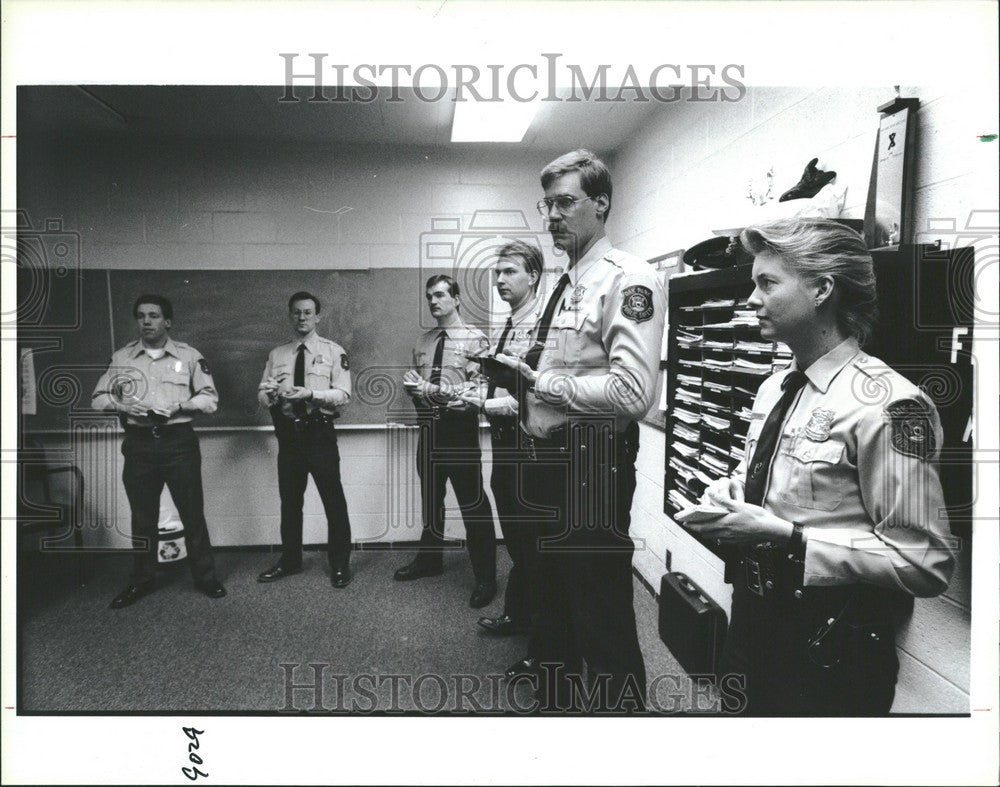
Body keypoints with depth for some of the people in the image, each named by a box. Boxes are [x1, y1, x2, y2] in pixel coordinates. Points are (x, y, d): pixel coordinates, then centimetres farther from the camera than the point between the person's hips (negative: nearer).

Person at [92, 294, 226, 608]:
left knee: (192, 512, 2)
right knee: (142, 516, 12)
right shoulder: (121, 358, 9)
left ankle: (205, 576, 15)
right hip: (138, 444, 2)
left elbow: (210, 397, 1)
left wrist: (178, 407, -15)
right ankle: (141, 580, 26)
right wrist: (123, 406, -10)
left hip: (179, 442, -2)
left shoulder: (189, 356, 2)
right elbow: (98, 398, 11)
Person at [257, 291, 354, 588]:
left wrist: (311, 393, -24)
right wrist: (270, 393, -17)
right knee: (289, 499, 14)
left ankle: (340, 564, 15)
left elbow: (343, 394, -10)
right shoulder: (277, 354, 10)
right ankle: (289, 561, 30)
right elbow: (262, 395, 6)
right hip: (288, 433, 4)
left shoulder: (333, 352, -1)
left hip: (320, 432, -4)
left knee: (333, 499, 1)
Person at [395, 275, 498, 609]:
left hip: (459, 428, -6)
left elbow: (478, 390, -15)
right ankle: (429, 559, 35)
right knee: (430, 498, 18)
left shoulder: (475, 339, -7)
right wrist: (412, 384, -9)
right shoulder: (423, 341, 13)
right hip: (429, 427, 7)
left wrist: (430, 388, -17)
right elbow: (412, 382, 16)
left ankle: (486, 576, 9)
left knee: (473, 503, -2)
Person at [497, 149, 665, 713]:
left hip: (592, 463, -9)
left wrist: (542, 381, -16)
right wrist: (519, 379, 5)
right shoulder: (566, 285, 15)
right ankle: (555, 703, 41)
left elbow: (632, 392, -24)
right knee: (554, 606, 22)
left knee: (604, 619, 2)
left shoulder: (628, 279, -13)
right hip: (549, 456, 10)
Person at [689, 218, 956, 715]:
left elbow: (924, 562, -23)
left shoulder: (885, 406, -21)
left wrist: (782, 534, -25)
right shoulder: (773, 388, 5)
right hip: (752, 621, 7)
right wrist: (727, 494, -4)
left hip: (828, 655, -7)